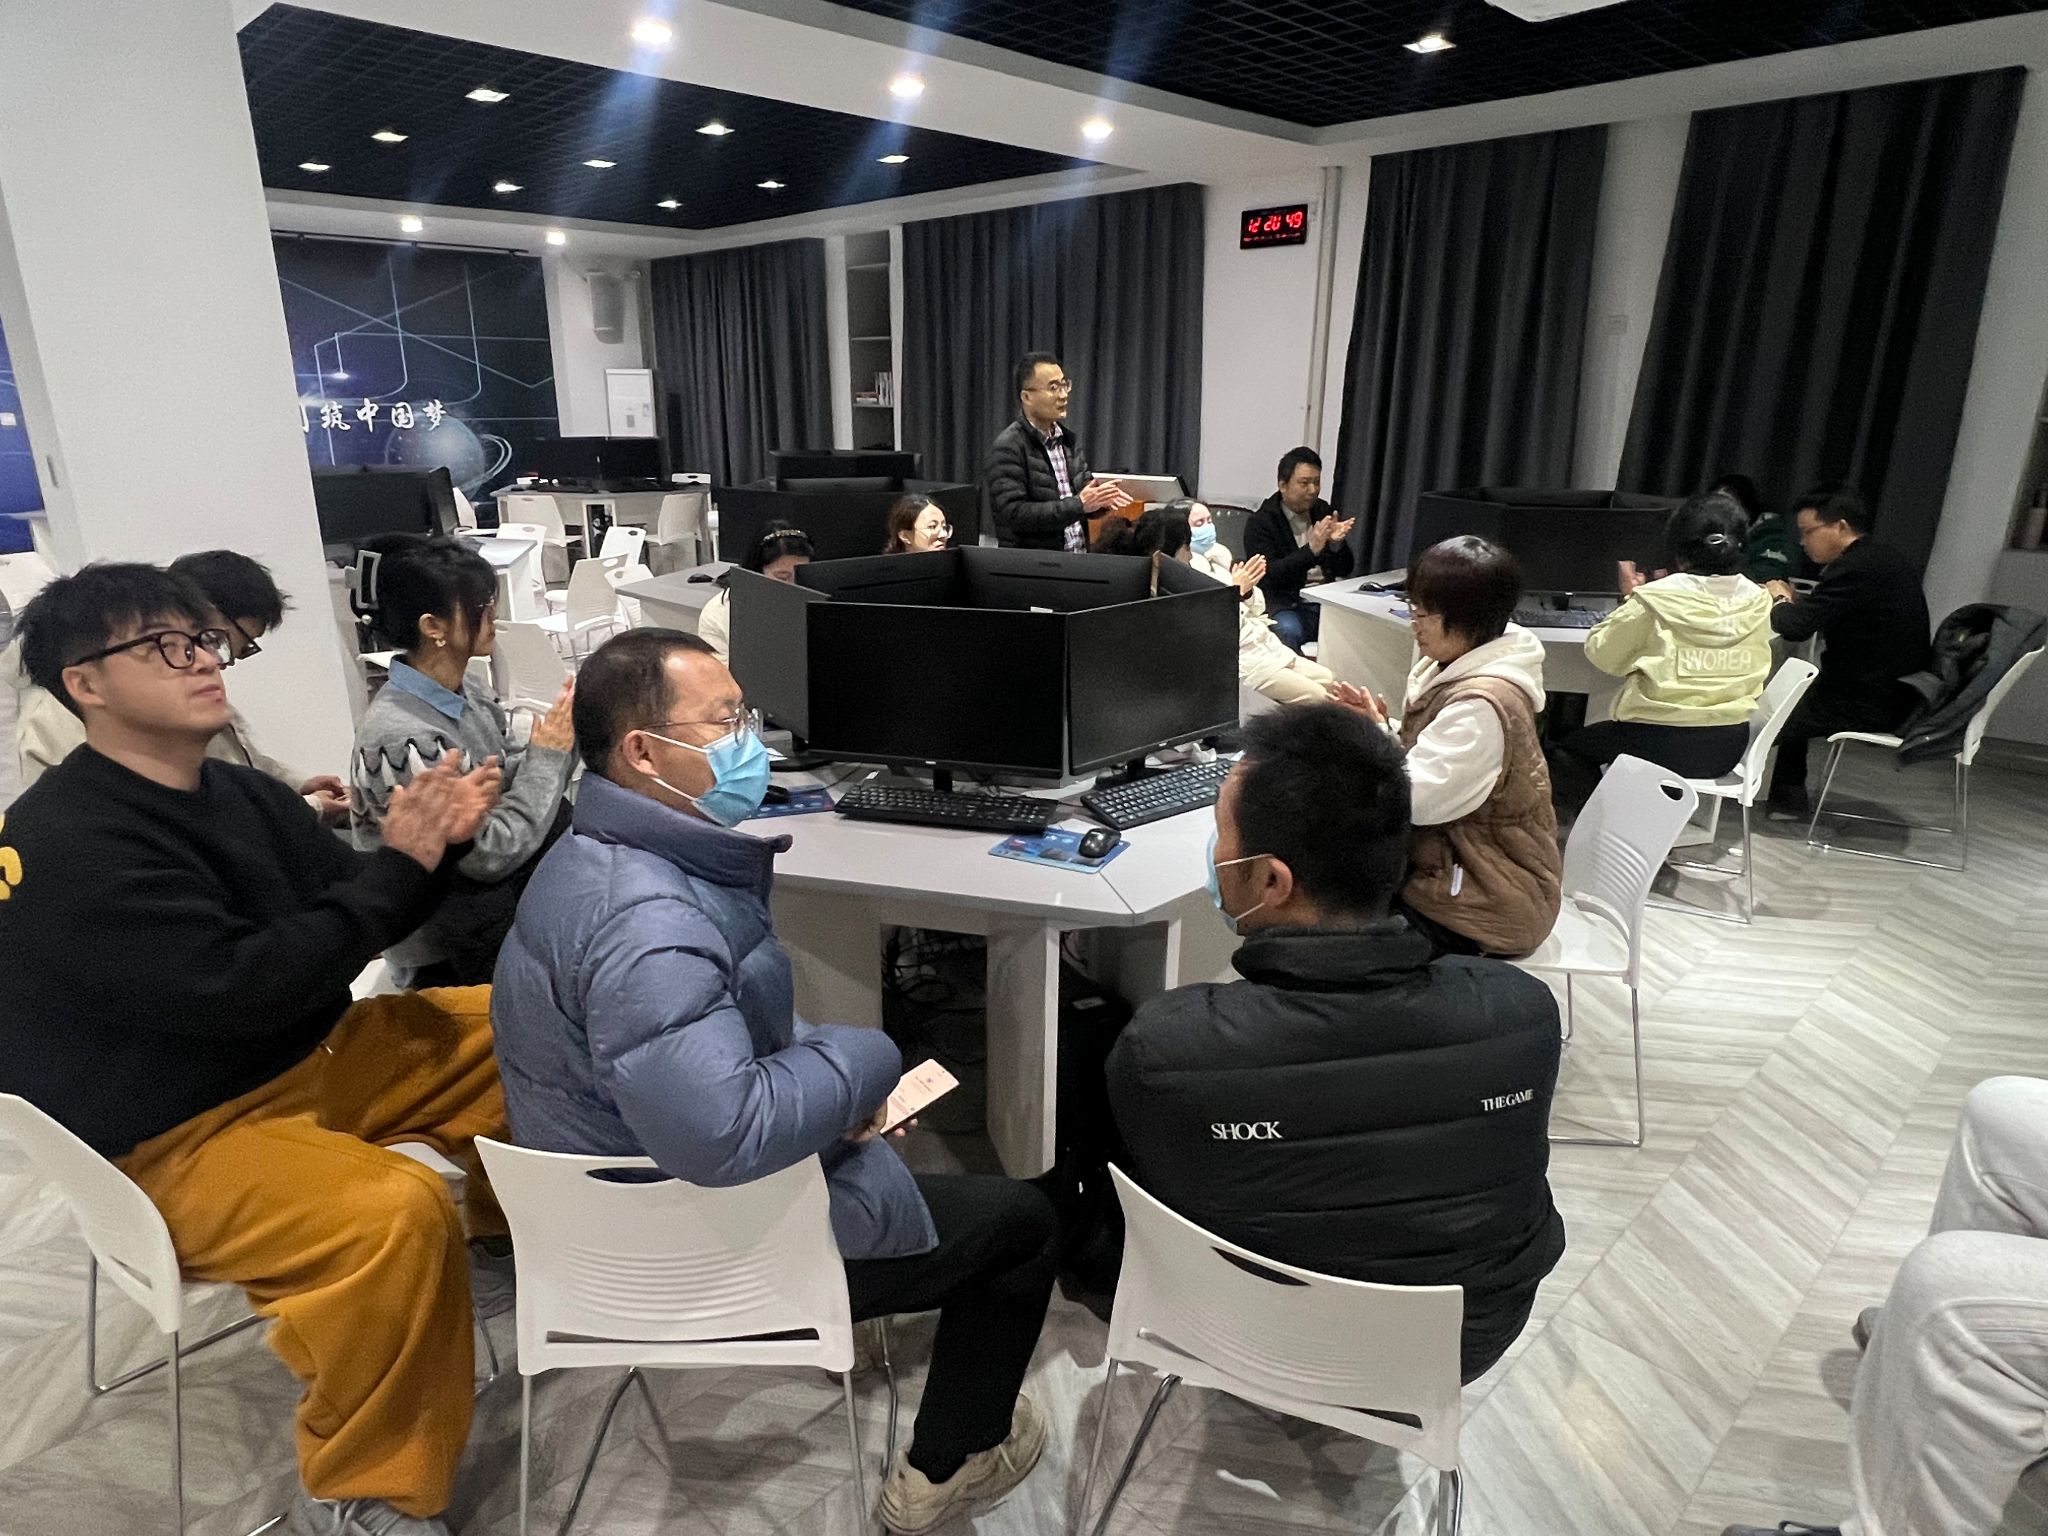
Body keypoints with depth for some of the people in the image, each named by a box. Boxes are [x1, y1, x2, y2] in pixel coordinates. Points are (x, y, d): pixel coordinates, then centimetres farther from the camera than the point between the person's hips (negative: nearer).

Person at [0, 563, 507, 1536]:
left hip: (315, 1052, 8)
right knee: (395, 1212, -35)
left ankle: (521, 1218, 31)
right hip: (170, 1140, -8)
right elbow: (241, 986, -29)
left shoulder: (244, 793, 1)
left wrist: (431, 842, -15)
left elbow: (352, 926, 5)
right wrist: (398, 863, -25)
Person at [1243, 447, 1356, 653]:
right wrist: (1311, 549, -22)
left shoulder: (1324, 512, 14)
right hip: (1285, 605, -5)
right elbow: (1267, 575, -13)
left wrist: (1337, 543, -9)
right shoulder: (1260, 522, -1)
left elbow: (1345, 570, 13)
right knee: (1289, 630, -36)